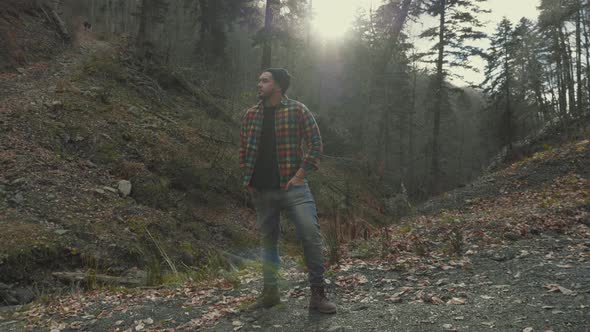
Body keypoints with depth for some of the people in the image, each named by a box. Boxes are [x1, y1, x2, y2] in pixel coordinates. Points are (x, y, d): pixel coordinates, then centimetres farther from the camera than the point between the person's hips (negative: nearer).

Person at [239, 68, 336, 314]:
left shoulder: (298, 110, -1)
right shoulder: (250, 115, 10)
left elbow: (315, 143, -4)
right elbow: (243, 149, 16)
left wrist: (301, 174, -11)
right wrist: (247, 179, 6)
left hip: (292, 187, -4)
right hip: (261, 191, 4)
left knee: (311, 235, -11)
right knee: (268, 240, 12)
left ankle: (317, 294, 1)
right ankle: (270, 292, 26)